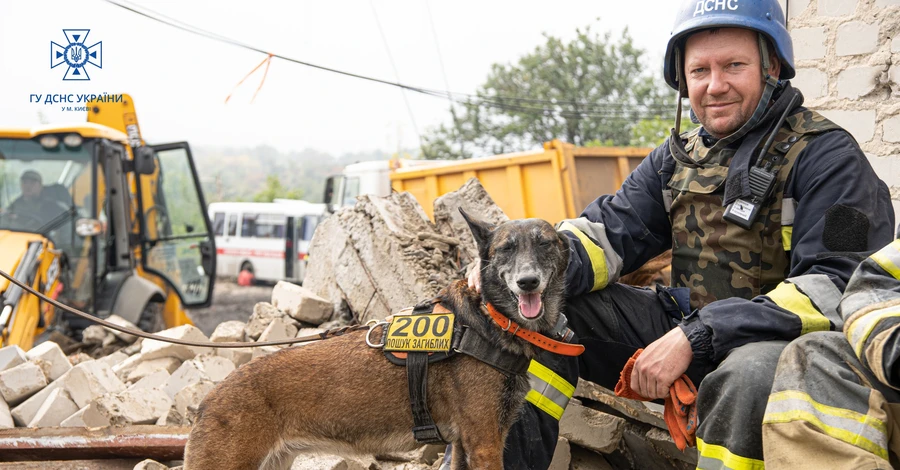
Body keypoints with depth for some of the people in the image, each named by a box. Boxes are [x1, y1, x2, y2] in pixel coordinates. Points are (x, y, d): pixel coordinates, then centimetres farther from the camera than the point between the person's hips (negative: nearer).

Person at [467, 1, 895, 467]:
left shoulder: (827, 157, -10)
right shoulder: (679, 157, 10)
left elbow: (838, 287, -20)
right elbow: (612, 230, 5)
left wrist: (696, 336, -28)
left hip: (784, 342, -6)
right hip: (683, 332, 6)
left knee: (752, 372, -41)